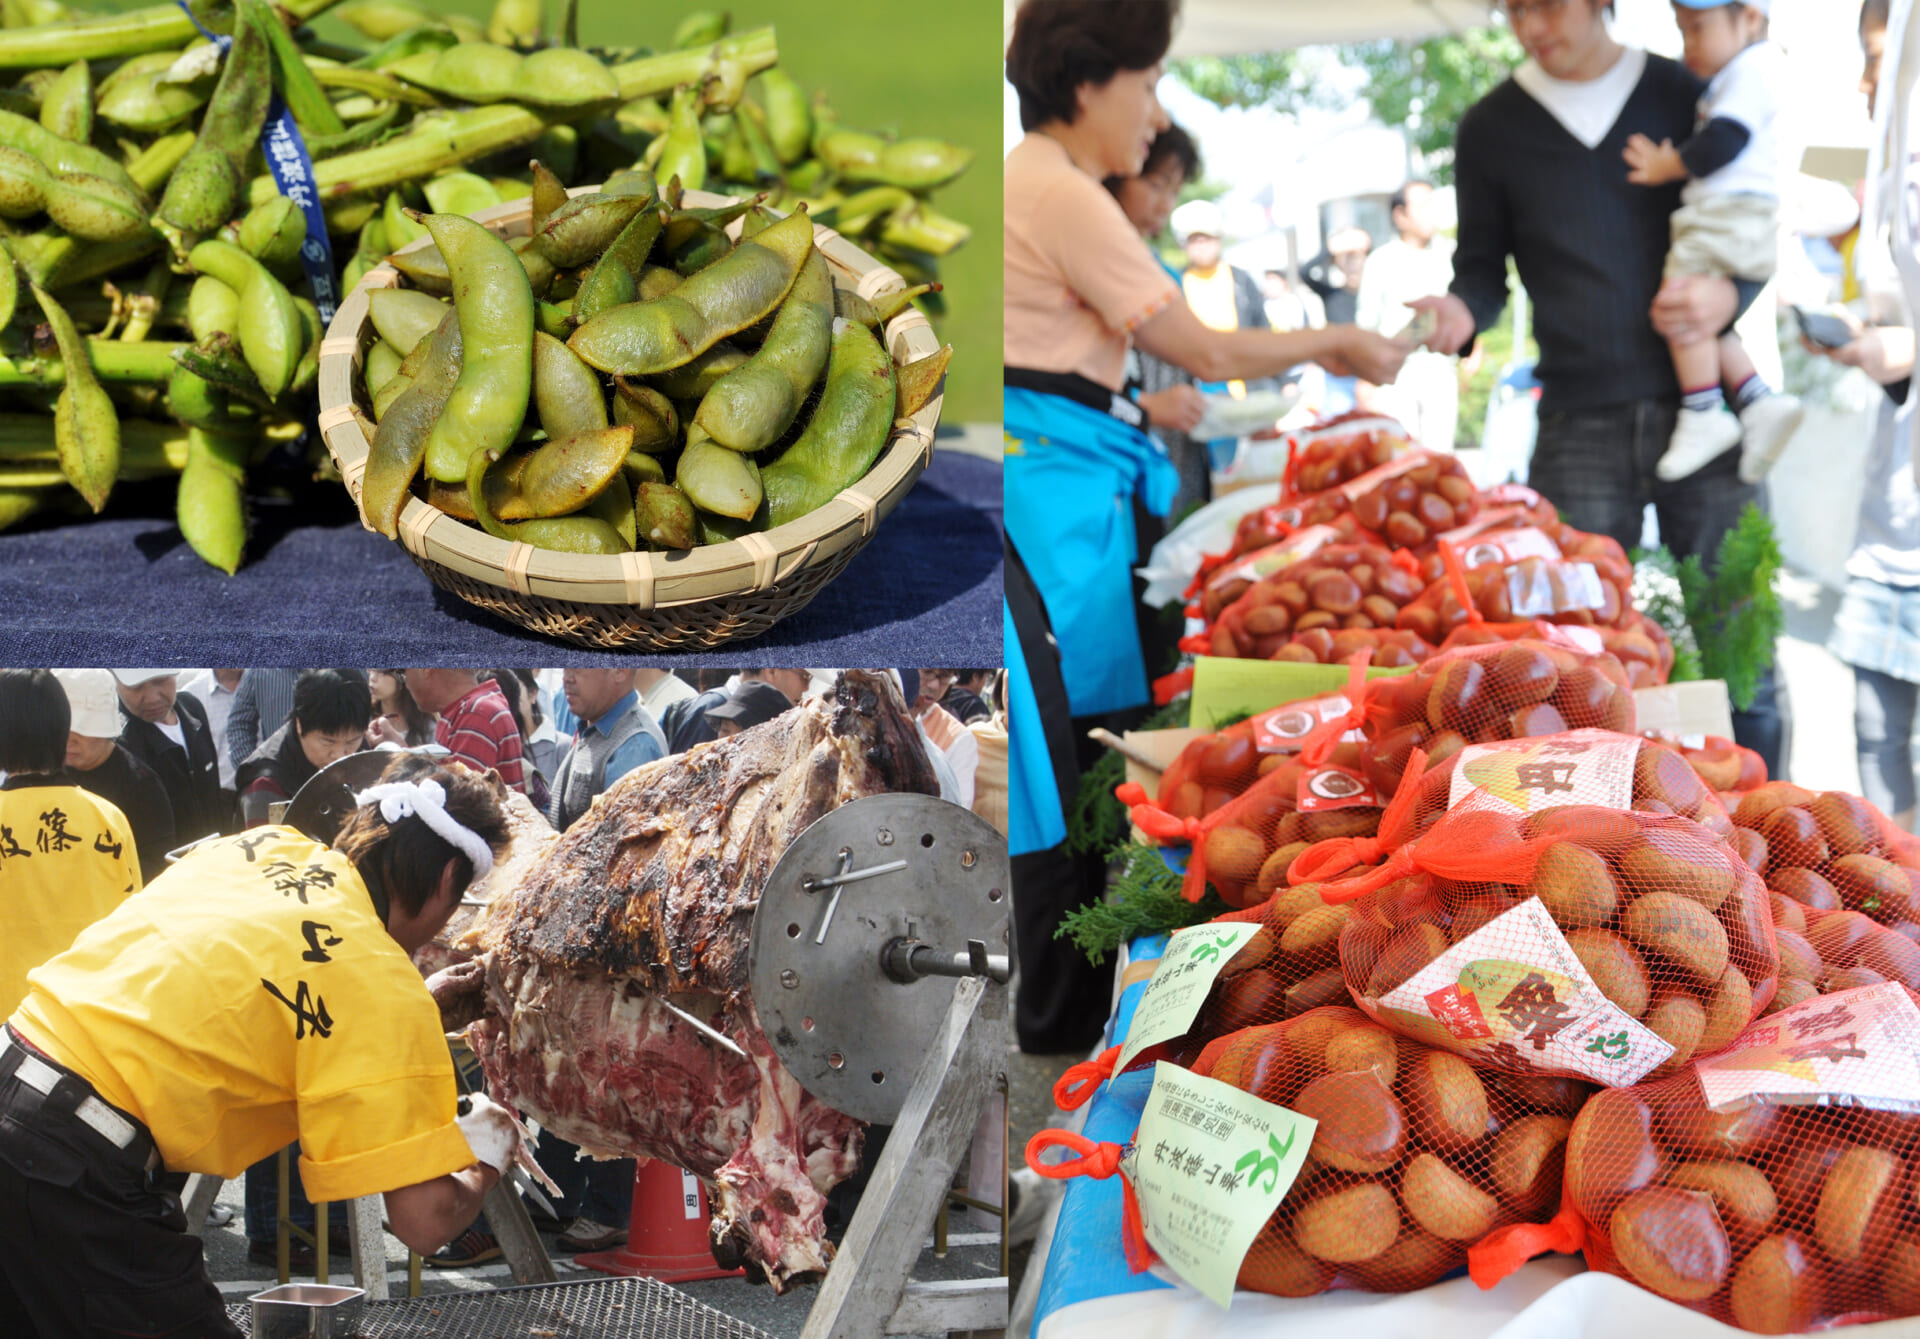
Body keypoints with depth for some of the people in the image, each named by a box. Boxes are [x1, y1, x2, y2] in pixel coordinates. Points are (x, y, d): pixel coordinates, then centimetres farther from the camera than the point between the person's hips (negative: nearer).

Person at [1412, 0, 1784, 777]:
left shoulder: (1687, 97, 9)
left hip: (1702, 412, 0)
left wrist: (1727, 295, -10)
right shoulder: (1492, 129, 9)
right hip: (1579, 424, 0)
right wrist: (1461, 312, -10)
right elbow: (1484, 267, 14)